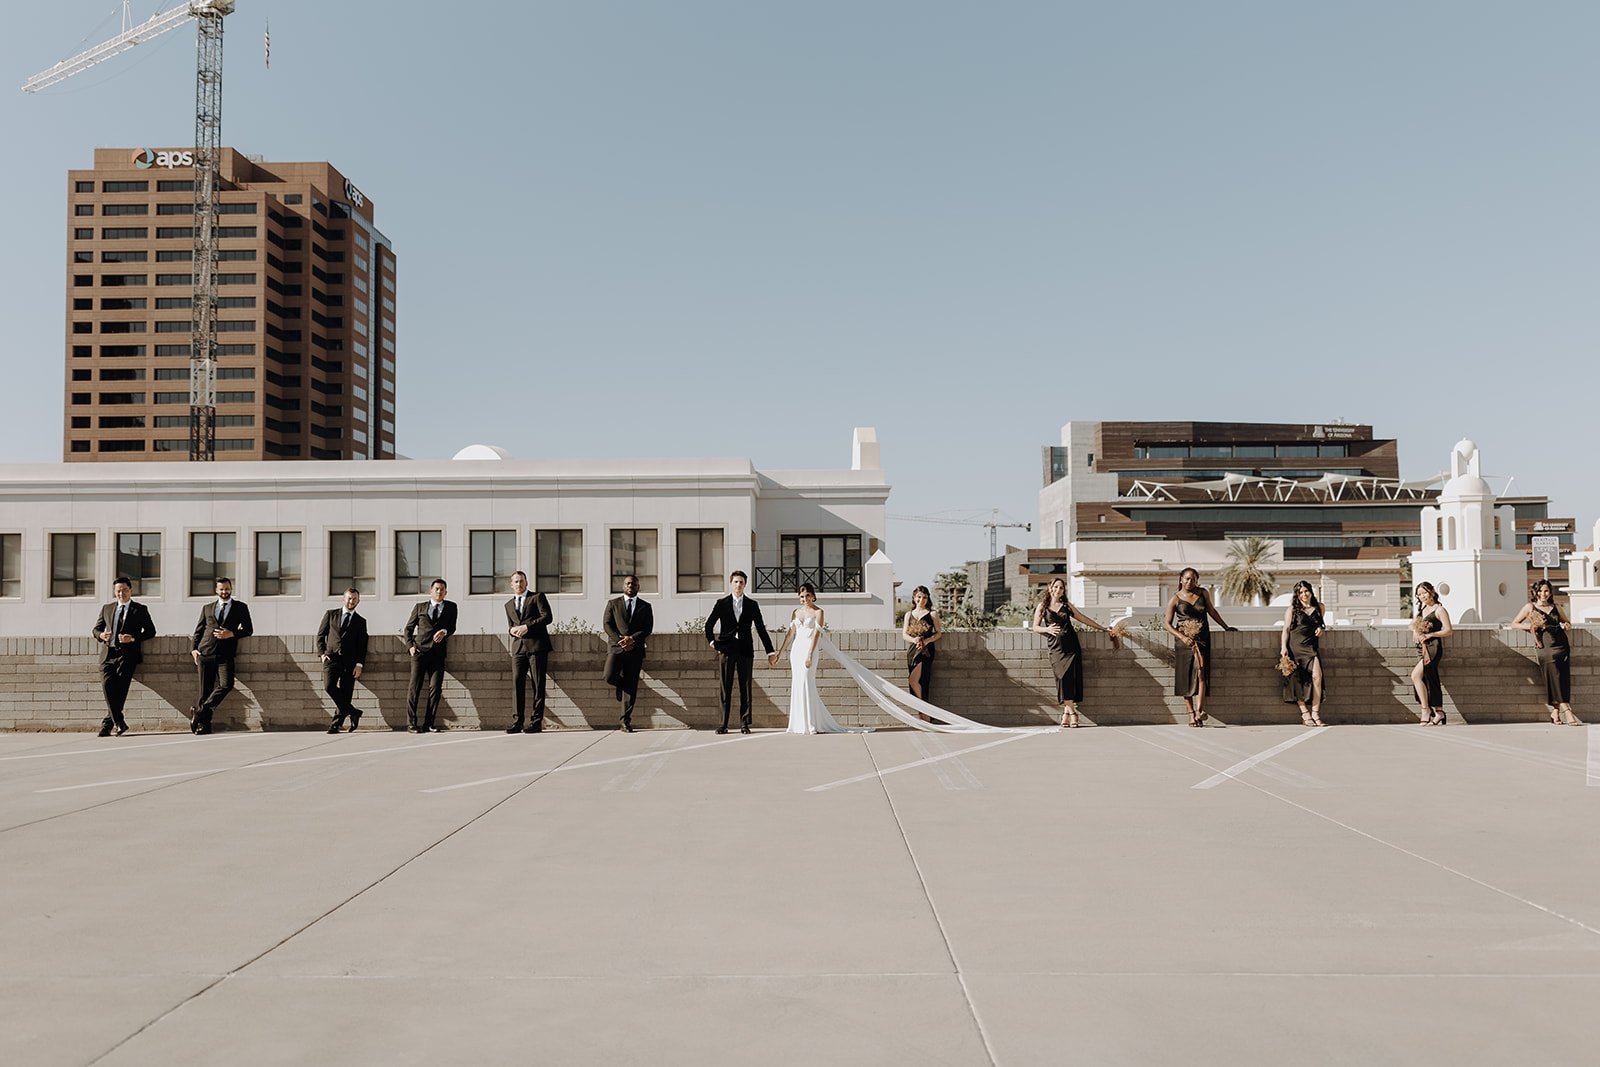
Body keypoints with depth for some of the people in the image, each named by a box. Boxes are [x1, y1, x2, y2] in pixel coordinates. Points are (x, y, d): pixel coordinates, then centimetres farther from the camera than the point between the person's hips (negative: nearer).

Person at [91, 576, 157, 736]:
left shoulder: (140, 609, 8)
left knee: (119, 688, -14)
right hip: (108, 654, 3)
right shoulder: (107, 609, 20)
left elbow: (150, 631, 4)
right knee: (107, 685, -17)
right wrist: (101, 635, -1)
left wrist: (133, 638, -13)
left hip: (127, 653, -3)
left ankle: (107, 724, -7)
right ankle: (119, 722, -16)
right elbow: (96, 629, 24)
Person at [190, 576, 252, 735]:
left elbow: (248, 630, 9)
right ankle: (203, 723, 6)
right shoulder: (207, 607, 18)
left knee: (226, 685, -20)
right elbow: (198, 630, 19)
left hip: (225, 654, -1)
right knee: (205, 689, 0)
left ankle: (200, 710, -6)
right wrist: (194, 649, 5)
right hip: (205, 652, 1)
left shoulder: (241, 607, 12)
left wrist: (232, 634, -8)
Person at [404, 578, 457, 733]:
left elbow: (452, 627, 7)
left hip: (438, 653, 1)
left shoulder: (451, 607, 13)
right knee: (414, 688, -3)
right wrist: (410, 645, 2)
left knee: (435, 688, -4)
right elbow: (408, 628, 16)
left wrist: (444, 631, -15)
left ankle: (429, 723, 2)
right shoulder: (420, 607, 13)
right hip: (420, 651, -1)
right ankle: (411, 723, 1)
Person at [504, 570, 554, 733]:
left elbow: (547, 616, -5)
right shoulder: (509, 605, 24)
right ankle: (517, 721, -5)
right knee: (517, 682, -6)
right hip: (518, 647, 4)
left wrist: (527, 626, -13)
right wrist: (512, 630, 3)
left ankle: (537, 721, -2)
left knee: (538, 684, -4)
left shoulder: (537, 597, 7)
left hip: (537, 645, -4)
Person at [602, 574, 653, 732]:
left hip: (635, 649, 0)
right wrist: (620, 640, -13)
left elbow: (648, 628, 3)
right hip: (615, 646, 0)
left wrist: (632, 639, -13)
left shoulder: (645, 606, 12)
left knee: (631, 688, -2)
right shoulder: (613, 603, 12)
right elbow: (607, 624, 2)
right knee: (610, 677, -21)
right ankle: (621, 685, 16)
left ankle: (626, 723, 3)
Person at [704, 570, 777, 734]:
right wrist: (712, 642, 1)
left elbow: (761, 629, 9)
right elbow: (709, 624, 14)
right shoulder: (721, 604, 6)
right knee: (726, 688, 1)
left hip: (745, 651, 1)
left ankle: (744, 723, 7)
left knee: (745, 688, 1)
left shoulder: (752, 605, 8)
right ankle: (723, 724, 5)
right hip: (727, 650, 0)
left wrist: (770, 651, 6)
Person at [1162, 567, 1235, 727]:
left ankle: (1199, 710, -29)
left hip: (1202, 637, 1)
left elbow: (1212, 611, 25)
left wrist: (1226, 627, 29)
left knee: (1201, 670, -20)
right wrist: (1182, 637, -16)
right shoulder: (1175, 599, 1)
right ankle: (1191, 713, 10)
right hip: (1184, 638, -1)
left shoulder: (1203, 594, 9)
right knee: (1186, 677, 0)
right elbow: (1167, 623, -2)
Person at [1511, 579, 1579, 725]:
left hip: (1562, 645, 4)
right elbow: (1514, 623, 9)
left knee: (1563, 679, -7)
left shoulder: (1555, 608, 19)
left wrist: (1566, 626, 8)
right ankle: (1567, 712, -18)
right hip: (1546, 646, -4)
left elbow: (1566, 622, 31)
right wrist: (1531, 627, -7)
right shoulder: (1530, 607, 10)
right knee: (1555, 677, -15)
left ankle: (1555, 713, -2)